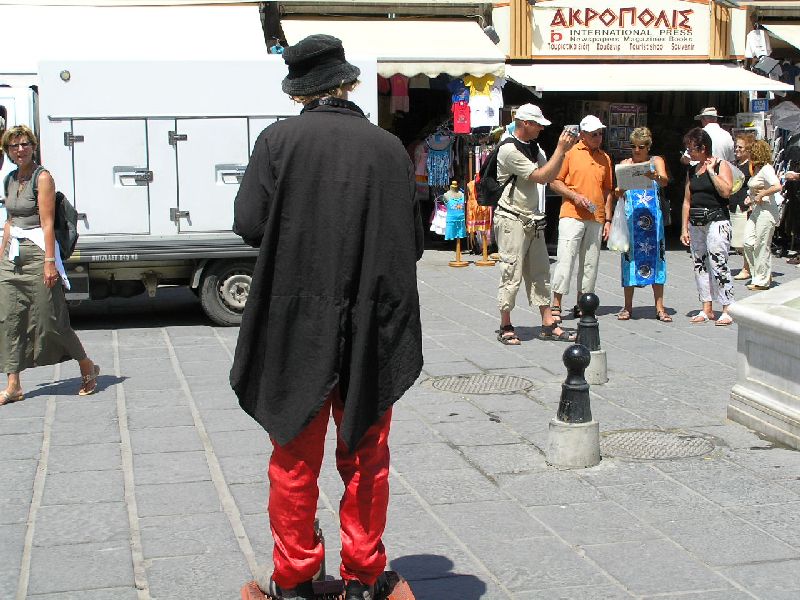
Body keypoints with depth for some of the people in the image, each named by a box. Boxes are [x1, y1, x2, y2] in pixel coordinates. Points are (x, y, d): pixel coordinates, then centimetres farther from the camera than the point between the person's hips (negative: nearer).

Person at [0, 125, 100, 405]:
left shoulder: (42, 178, -9)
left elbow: (47, 223, -15)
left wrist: (49, 261, -20)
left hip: (38, 253, -7)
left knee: (50, 319, -3)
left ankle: (87, 368, 17)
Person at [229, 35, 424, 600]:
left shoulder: (280, 140, -8)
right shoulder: (388, 146, -3)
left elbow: (250, 224, -12)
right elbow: (413, 241, -1)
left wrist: (296, 234, 8)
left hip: (297, 326, -1)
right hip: (373, 329, 1)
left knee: (296, 458, 12)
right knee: (366, 457, 14)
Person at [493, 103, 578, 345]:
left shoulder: (533, 147, 14)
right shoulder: (509, 150, -14)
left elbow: (551, 175, 12)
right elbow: (541, 177, -17)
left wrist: (564, 149, 1)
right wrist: (560, 149, -14)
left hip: (533, 220, 9)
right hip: (512, 220, -9)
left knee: (540, 272, 8)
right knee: (512, 273, -4)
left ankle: (548, 325, 11)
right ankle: (505, 327, 5)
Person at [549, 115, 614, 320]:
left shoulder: (605, 158, 14)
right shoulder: (570, 153, 0)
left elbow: (607, 191, 17)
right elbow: (554, 182, 0)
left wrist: (608, 220, 11)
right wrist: (574, 196, -14)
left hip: (596, 219, 5)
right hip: (572, 216, -5)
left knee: (590, 263, 6)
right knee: (565, 259, -10)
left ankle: (581, 304, 14)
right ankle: (556, 305, -6)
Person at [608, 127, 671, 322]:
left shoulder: (656, 161, 7)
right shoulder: (625, 163, 13)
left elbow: (665, 181, -13)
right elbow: (620, 190, 7)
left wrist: (654, 176, -36)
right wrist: (618, 191, -18)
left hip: (652, 216, -1)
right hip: (630, 216, 1)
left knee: (655, 256, -3)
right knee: (629, 257, -1)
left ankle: (660, 307, 0)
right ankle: (628, 306, 7)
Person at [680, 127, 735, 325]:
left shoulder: (721, 166, -3)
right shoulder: (692, 171, 15)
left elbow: (725, 191, -18)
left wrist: (710, 170, -13)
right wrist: (684, 228, 11)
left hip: (716, 220, -7)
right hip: (695, 223, 7)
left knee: (718, 264, -11)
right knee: (699, 264, 7)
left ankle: (727, 310, -7)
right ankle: (707, 309, 15)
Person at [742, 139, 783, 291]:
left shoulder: (766, 169, -15)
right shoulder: (757, 169, 14)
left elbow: (777, 187, -29)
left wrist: (761, 195, -20)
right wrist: (750, 198, 12)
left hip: (767, 211, -10)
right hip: (756, 210, 10)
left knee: (762, 246, -3)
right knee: (748, 243, 4)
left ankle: (762, 281, 6)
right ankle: (764, 275, 15)